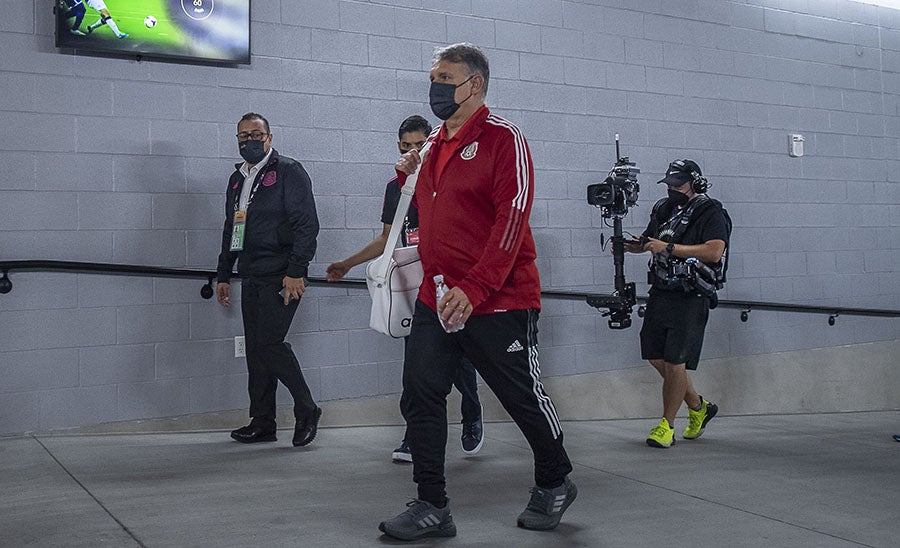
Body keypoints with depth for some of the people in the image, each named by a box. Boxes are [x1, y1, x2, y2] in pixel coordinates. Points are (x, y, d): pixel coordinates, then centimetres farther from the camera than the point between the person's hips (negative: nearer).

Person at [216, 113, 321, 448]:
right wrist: (223, 275, 23)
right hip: (251, 278, 8)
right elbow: (230, 229, 27)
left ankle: (306, 411, 2)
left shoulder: (289, 172, -4)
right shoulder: (237, 179, 20)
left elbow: (307, 224, -11)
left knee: (269, 343, -14)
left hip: (282, 277, -8)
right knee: (255, 350, 7)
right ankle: (262, 423, 15)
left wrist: (296, 272, -18)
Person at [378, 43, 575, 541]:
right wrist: (408, 177, 8)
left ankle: (555, 484, 31)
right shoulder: (435, 145, 14)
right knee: (420, 397, 1)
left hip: (498, 302, -7)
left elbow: (511, 220, -18)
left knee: (524, 398, 7)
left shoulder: (502, 139, -9)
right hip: (436, 297, 7)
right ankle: (432, 508, 12)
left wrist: (473, 288, -24)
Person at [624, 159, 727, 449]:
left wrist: (669, 248, -21)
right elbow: (646, 241, 29)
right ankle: (698, 407, 28)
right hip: (660, 294, 7)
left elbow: (714, 252, -22)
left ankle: (666, 425, 6)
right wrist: (627, 245, 6)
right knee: (656, 357, 8)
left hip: (690, 298, -7)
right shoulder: (663, 209, 14)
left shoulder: (710, 213, -7)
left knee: (675, 361, -8)